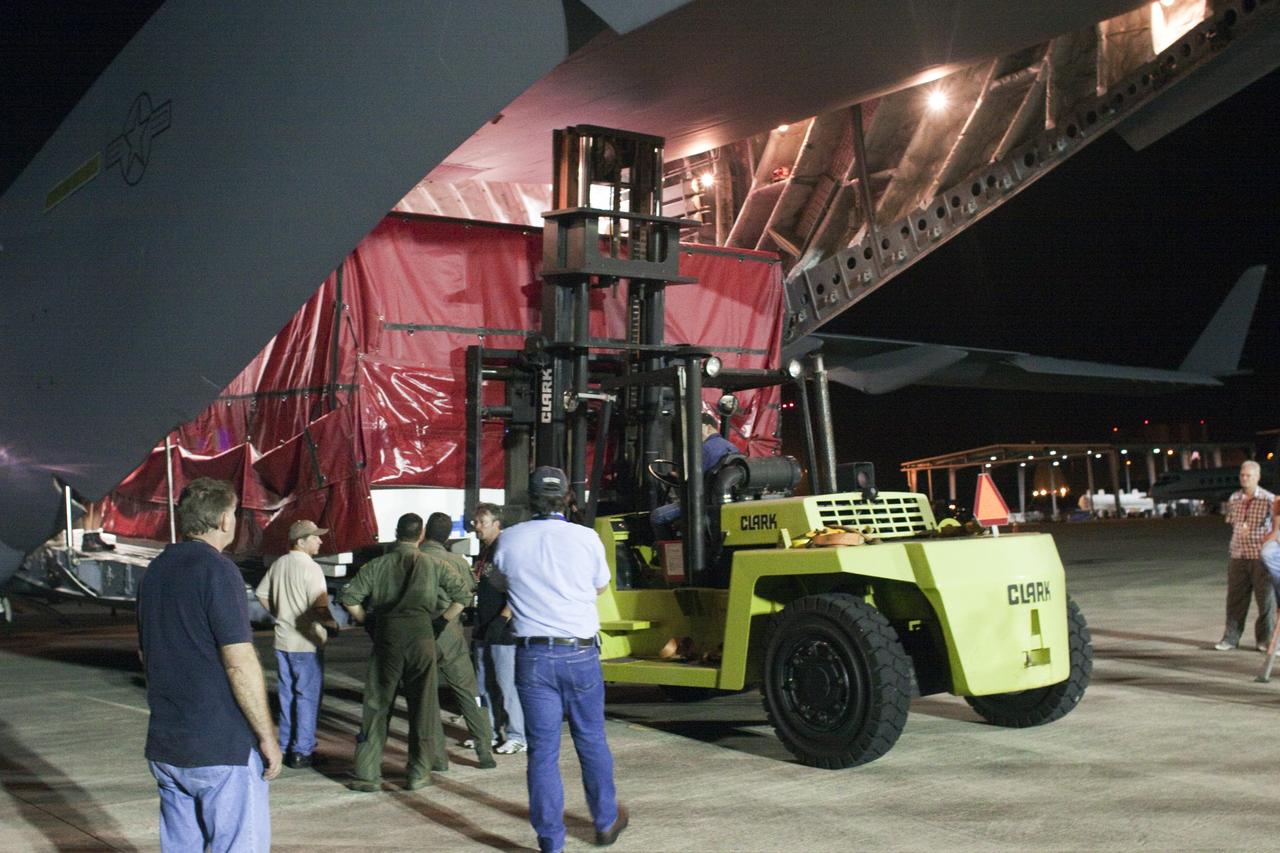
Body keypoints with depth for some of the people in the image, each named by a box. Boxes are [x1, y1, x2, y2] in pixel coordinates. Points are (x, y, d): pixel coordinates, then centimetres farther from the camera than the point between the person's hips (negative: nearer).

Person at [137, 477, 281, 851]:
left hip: (165, 747, 8)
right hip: (222, 749, -8)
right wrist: (267, 736, -12)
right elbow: (240, 663, -19)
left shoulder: (155, 571, 11)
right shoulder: (217, 570, -14)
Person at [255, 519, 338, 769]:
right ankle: (302, 752, 4)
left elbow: (262, 594, 17)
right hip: (306, 643, -7)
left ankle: (286, 746, 24)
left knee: (287, 694, 16)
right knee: (307, 696, 1)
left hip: (282, 640, 7)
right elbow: (319, 610, -26)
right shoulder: (311, 568, -18)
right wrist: (333, 625, -13)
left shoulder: (279, 564, 6)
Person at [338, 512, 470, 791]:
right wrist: (442, 621, 8)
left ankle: (368, 774, 8)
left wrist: (366, 622, 8)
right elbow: (462, 595, 1)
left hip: (387, 639, 1)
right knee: (422, 706, 8)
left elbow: (348, 597, -5)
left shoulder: (378, 565, 3)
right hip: (421, 636, 0)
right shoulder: (432, 565, 3)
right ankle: (418, 773, 11)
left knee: (377, 706, 7)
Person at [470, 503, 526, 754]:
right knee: (483, 684, 14)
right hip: (483, 630, 9)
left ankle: (516, 737, 0)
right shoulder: (483, 552, 15)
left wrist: (503, 619, -26)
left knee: (506, 685, -6)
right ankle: (490, 732, 23)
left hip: (503, 632, -9)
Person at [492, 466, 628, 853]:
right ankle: (606, 822, 33)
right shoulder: (586, 538, -5)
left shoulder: (508, 541, -3)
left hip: (533, 656, 0)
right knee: (591, 741, 16)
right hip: (580, 652, 0)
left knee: (542, 751, 5)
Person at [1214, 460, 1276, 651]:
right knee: (1235, 598, 7)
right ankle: (1231, 637, 15)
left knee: (1266, 598, 3)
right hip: (1238, 555, 4)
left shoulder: (1268, 499, -7)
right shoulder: (1234, 499, 7)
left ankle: (1264, 639, 15)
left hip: (1260, 556, -3)